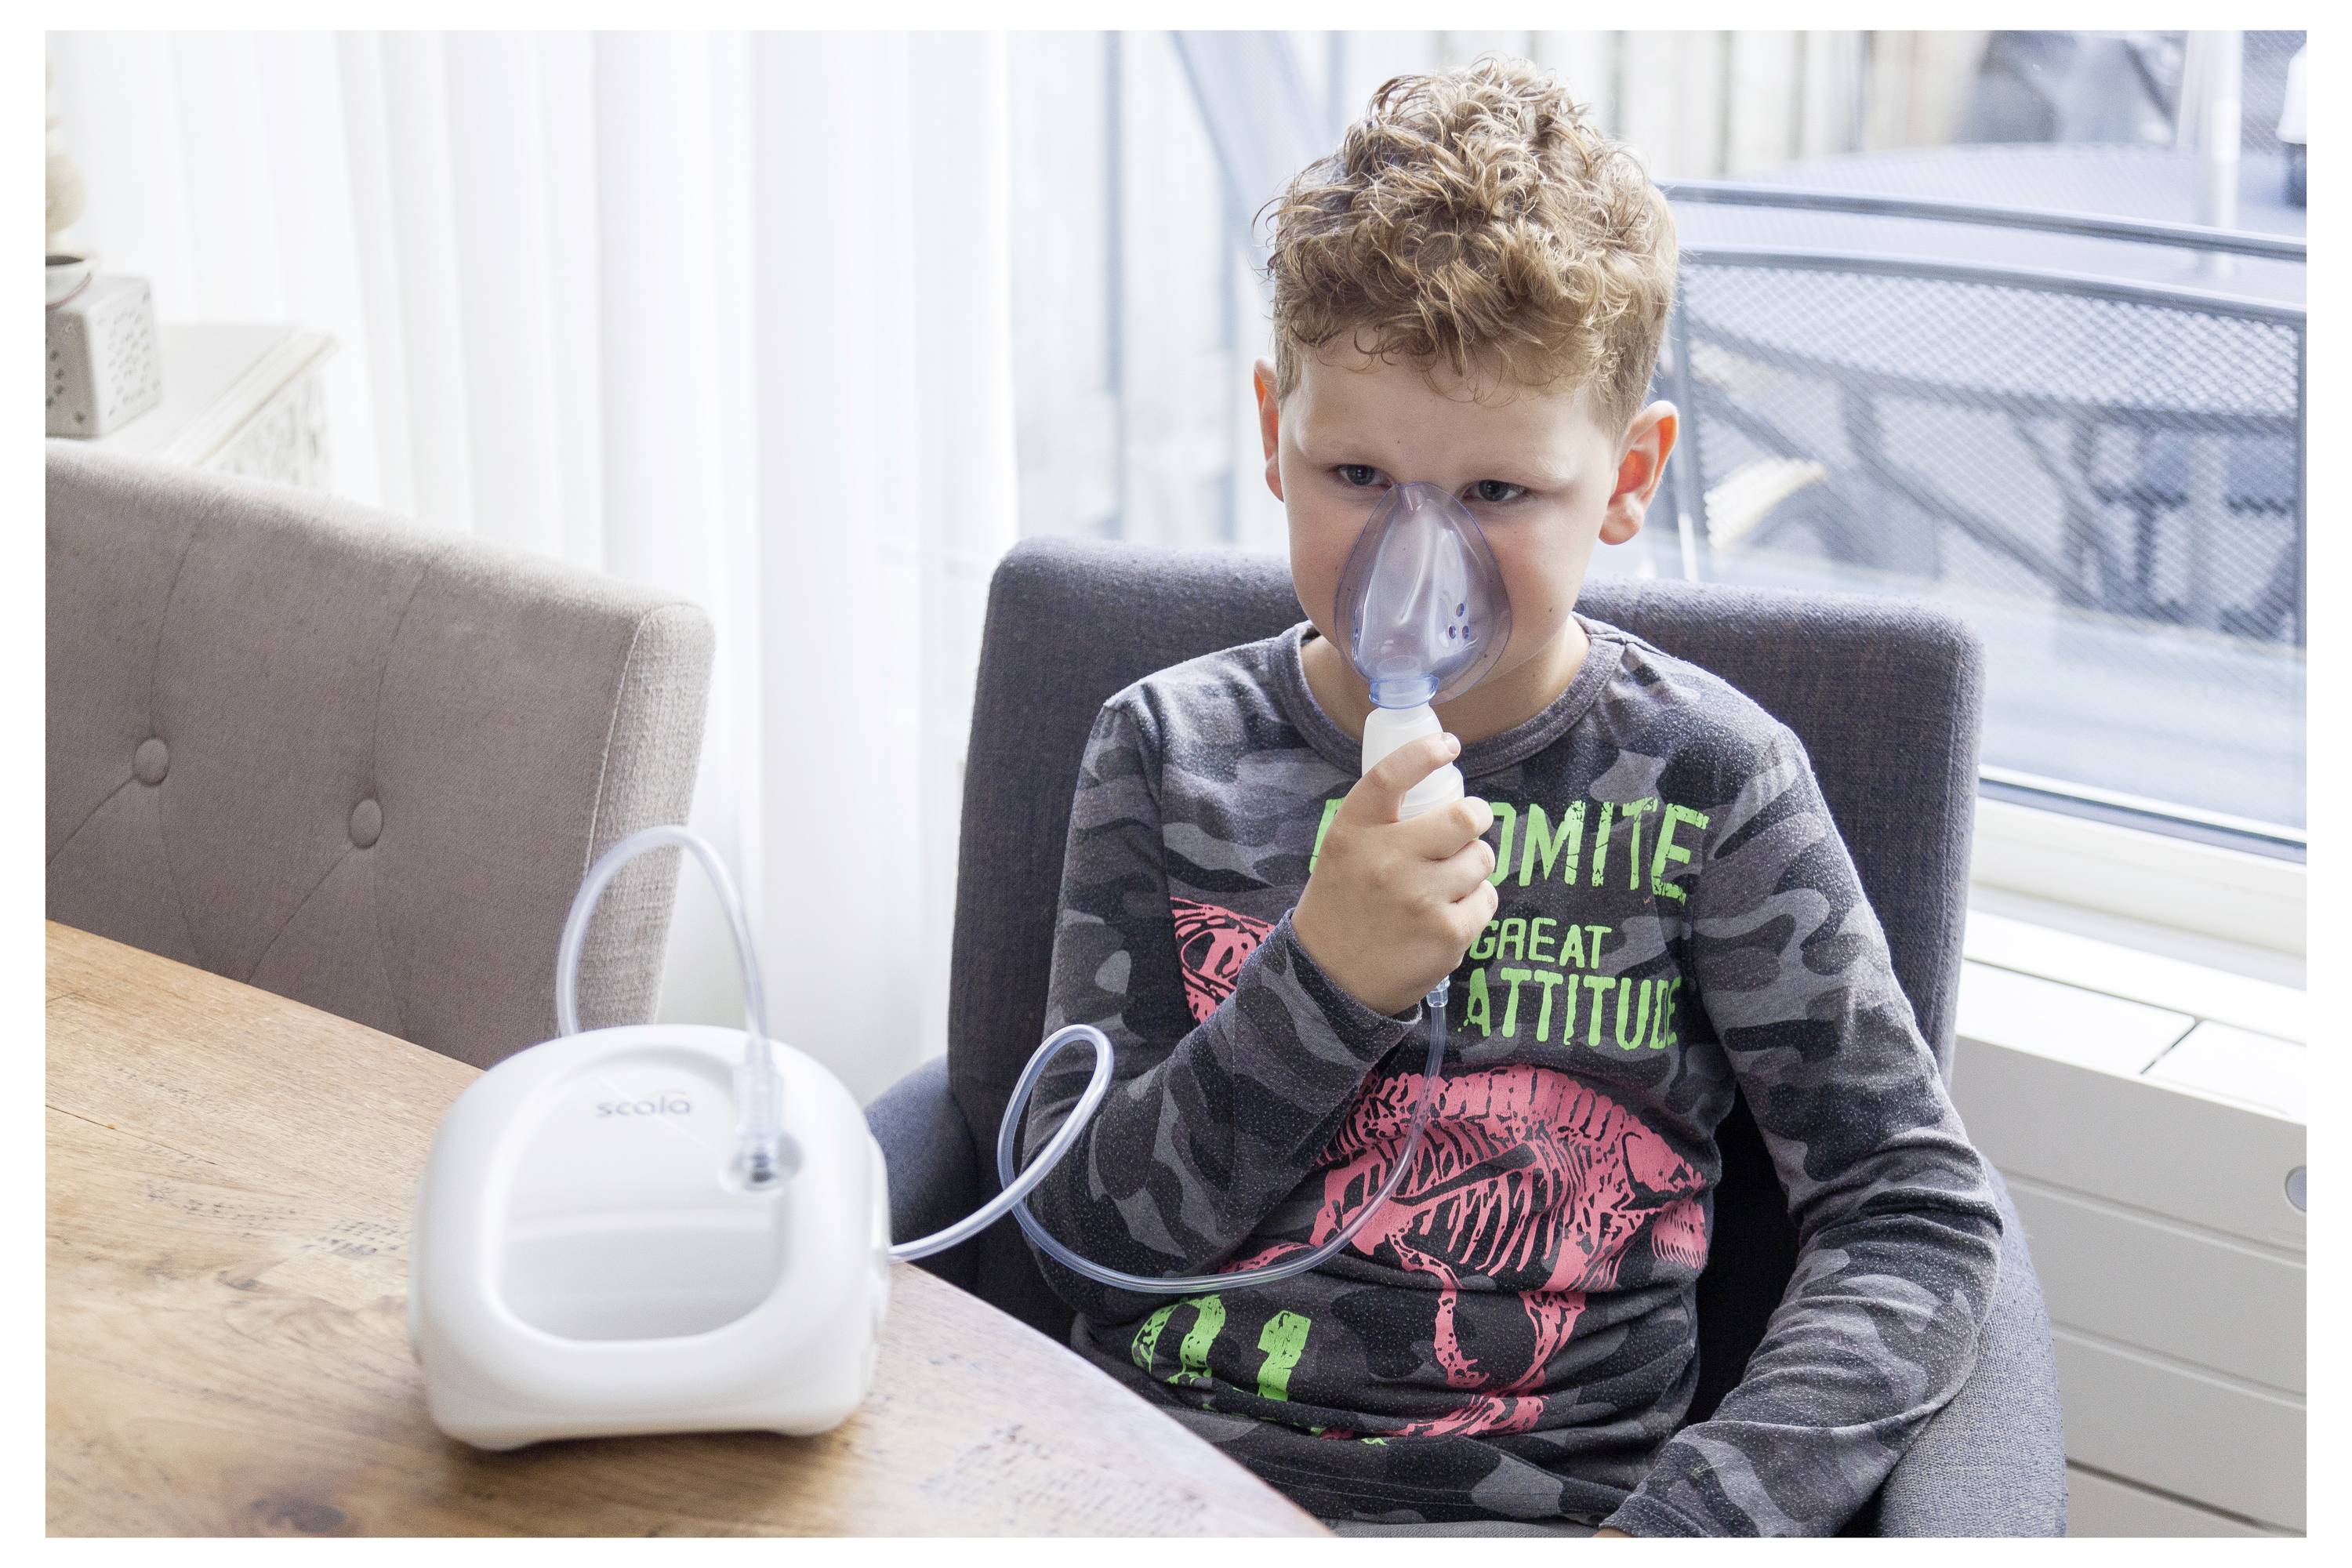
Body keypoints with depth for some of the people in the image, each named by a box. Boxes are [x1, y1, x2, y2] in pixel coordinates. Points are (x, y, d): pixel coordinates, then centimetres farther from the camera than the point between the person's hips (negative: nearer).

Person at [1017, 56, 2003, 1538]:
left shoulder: (1705, 778, 3)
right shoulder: (1172, 749, 7)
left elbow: (1919, 1216, 3)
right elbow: (1081, 1237, 4)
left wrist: (1692, 1518, -12)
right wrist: (1325, 983, -11)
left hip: (1543, 1499, 0)